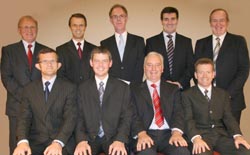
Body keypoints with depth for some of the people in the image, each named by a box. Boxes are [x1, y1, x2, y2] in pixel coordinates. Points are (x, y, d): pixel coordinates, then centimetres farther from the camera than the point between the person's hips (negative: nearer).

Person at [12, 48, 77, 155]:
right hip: (35, 142, 2)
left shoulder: (69, 88, 2)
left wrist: (58, 142, -23)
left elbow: (70, 118, -7)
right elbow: (24, 117, 2)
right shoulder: (29, 89, 10)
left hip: (61, 141, -2)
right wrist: (23, 141, -17)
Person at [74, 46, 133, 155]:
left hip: (113, 138, -1)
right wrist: (81, 141, -13)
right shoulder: (83, 88, 10)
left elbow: (126, 117, 1)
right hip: (90, 138, 1)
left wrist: (120, 140, -16)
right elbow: (79, 117, 4)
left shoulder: (123, 87, 6)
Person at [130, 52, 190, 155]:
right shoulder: (134, 89, 12)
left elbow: (178, 112, 5)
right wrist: (141, 133, -19)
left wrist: (176, 132, -16)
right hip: (146, 134, -2)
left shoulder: (173, 89, 18)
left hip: (168, 134, 2)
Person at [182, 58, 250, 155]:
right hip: (201, 135, -4)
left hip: (221, 134, 4)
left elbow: (228, 117, 10)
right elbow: (188, 119, -3)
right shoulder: (187, 95, 8)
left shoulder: (223, 94, 19)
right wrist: (196, 138, -23)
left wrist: (237, 135, -10)